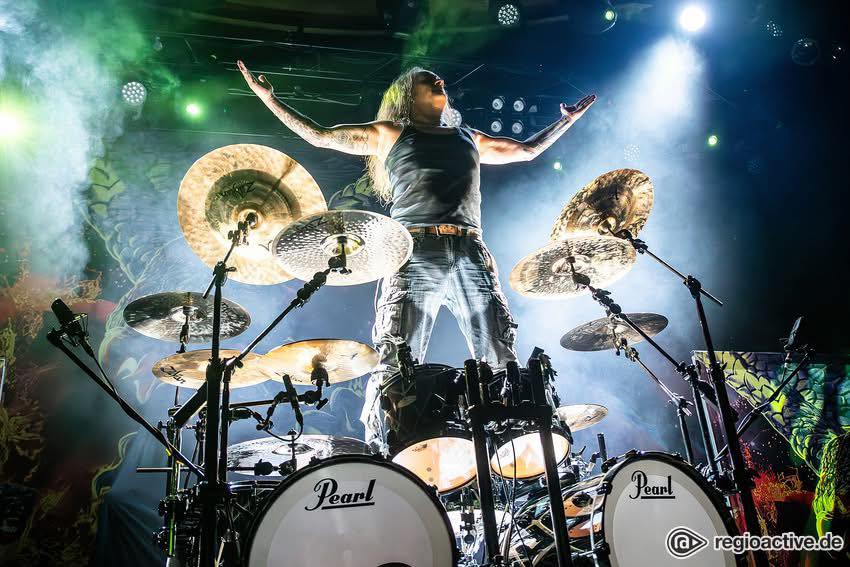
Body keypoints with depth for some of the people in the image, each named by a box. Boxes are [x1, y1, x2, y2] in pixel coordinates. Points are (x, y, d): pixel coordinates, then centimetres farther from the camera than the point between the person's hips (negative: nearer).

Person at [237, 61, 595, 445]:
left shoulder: (469, 139, 29)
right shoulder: (389, 134, 19)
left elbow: (527, 149, 41)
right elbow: (319, 136, 19)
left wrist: (568, 119, 43)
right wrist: (268, 97, 15)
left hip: (471, 255, 4)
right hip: (416, 255, -3)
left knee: (501, 359, -7)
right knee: (396, 362, -12)